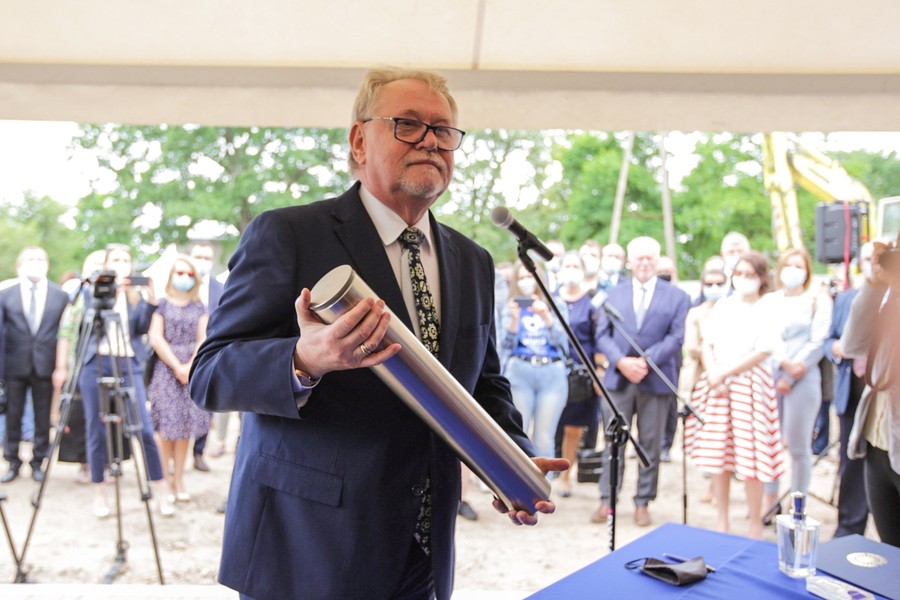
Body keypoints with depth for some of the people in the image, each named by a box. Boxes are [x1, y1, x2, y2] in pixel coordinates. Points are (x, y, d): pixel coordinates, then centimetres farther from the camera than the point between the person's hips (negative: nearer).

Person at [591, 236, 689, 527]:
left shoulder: (676, 297, 5)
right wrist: (621, 361, -12)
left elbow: (676, 337, -4)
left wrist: (646, 361, -16)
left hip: (656, 381, -1)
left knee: (650, 445, 5)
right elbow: (602, 334, 5)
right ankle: (607, 500, 11)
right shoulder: (614, 294, 12)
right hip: (618, 379, 1)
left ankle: (643, 502, 15)